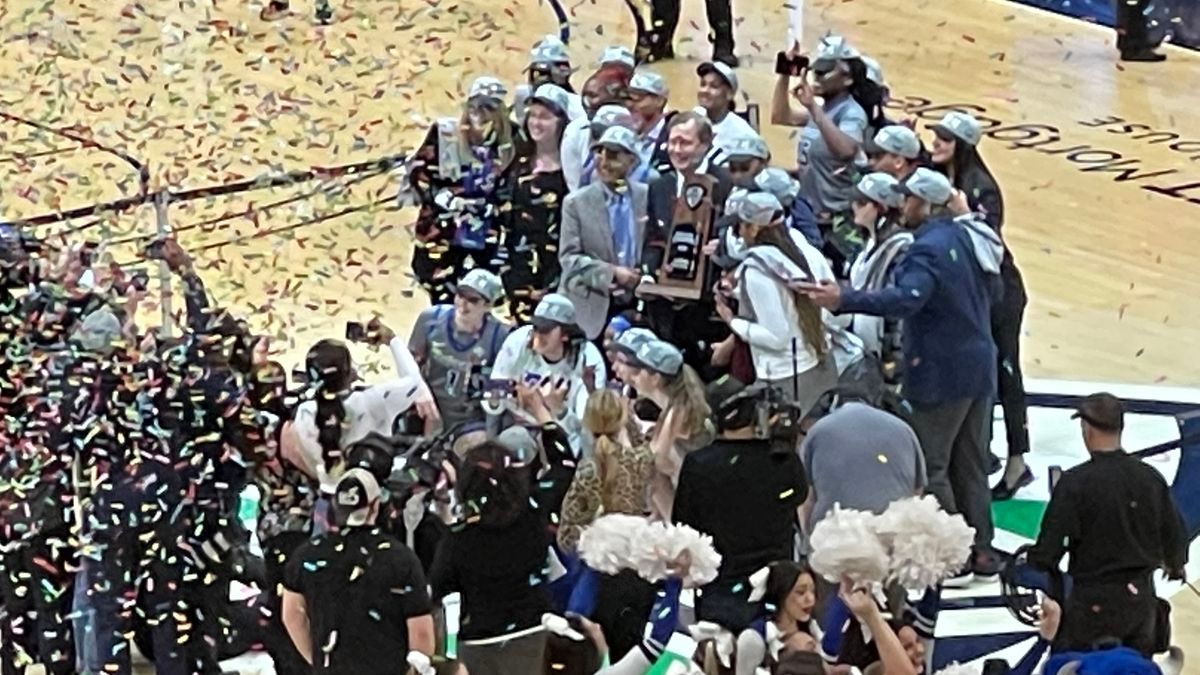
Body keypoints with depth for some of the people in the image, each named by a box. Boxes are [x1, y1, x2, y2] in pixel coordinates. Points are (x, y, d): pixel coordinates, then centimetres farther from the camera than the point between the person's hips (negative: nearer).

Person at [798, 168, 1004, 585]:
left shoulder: (929, 249, -20)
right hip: (978, 366, 9)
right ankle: (981, 553, 23)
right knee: (970, 465, 17)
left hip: (943, 374, -9)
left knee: (930, 468, 0)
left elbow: (906, 299, -36)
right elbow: (992, 288, 19)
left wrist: (843, 300, -42)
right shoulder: (968, 237, 7)